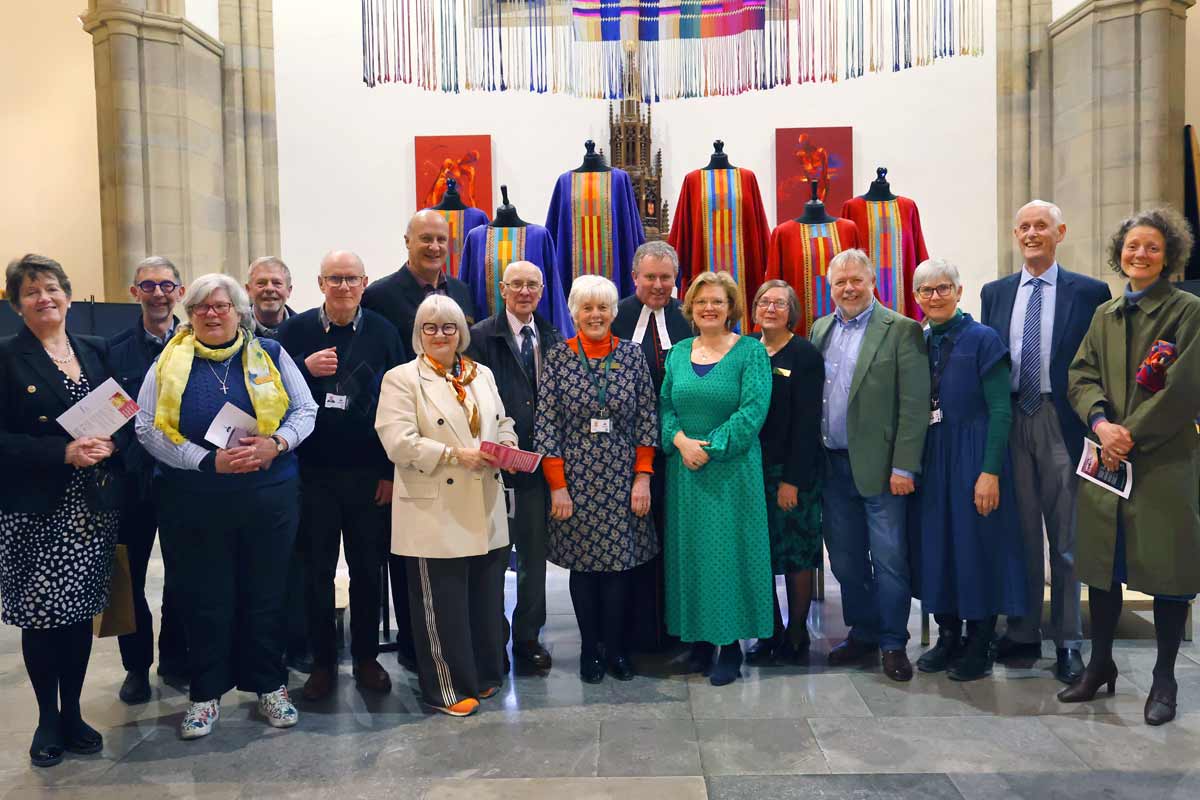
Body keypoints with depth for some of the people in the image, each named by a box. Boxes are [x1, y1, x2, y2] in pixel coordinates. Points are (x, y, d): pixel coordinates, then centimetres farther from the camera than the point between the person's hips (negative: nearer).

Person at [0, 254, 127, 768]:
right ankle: (48, 719, 22)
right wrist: (64, 452, -20)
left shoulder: (95, 351, 10)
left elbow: (125, 416, 10)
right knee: (41, 615, 4)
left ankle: (72, 713, 24)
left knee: (81, 611, 9)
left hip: (94, 504, 3)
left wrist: (110, 443, -10)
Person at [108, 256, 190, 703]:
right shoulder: (115, 349, 2)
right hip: (133, 477, 1)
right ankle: (137, 666, 25)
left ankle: (175, 658, 29)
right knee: (129, 577, 8)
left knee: (181, 576, 11)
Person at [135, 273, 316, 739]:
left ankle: (269, 686, 25)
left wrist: (276, 444, -17)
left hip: (269, 495, 0)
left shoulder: (270, 355, 4)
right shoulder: (168, 363, 3)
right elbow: (148, 429, -4)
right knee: (204, 599, 8)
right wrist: (209, 461, -17)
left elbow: (305, 411, 3)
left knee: (266, 594, 9)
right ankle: (206, 693, 24)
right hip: (194, 503, 0)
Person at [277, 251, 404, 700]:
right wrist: (305, 367, -19)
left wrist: (392, 471, -2)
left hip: (369, 474, 0)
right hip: (313, 472, 0)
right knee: (317, 570, 9)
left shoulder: (383, 332, 0)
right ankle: (323, 661, 23)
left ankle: (366, 656, 25)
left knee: (367, 569, 9)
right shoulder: (296, 329, 0)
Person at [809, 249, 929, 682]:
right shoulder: (820, 329, 11)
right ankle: (862, 633, 30)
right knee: (845, 559, 14)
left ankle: (893, 642, 18)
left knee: (889, 559, 3)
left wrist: (904, 467, -15)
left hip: (880, 466, -5)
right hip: (833, 466, 5)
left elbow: (915, 404, -10)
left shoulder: (901, 330, -5)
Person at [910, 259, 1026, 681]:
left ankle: (980, 645, 18)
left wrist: (990, 472, -17)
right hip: (929, 460, 5)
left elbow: (1001, 411, -11)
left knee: (977, 545, 2)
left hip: (973, 456, -5)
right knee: (935, 545, 9)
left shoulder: (983, 339, -8)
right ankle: (948, 637, 24)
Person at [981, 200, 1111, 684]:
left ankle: (1067, 643, 16)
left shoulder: (1088, 293, 0)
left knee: (1066, 538, 5)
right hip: (1009, 422, 3)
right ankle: (1023, 634, 22)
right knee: (1021, 534, 11)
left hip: (1063, 424, -3)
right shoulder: (995, 293, 10)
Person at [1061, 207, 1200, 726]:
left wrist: (1131, 434, -15)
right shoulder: (1105, 315, 13)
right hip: (1104, 461, 5)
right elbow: (1081, 376, 5)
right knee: (1101, 564, 11)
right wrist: (1102, 423, -13)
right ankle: (1100, 665, 26)